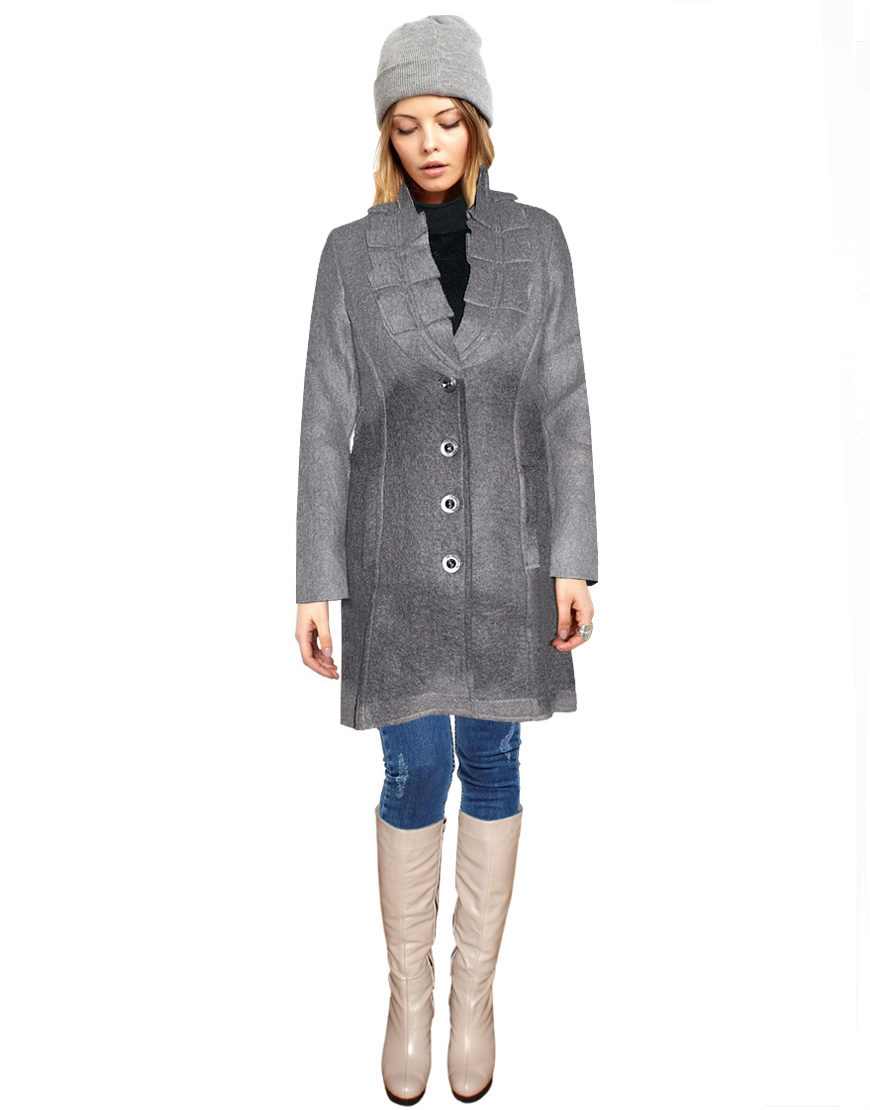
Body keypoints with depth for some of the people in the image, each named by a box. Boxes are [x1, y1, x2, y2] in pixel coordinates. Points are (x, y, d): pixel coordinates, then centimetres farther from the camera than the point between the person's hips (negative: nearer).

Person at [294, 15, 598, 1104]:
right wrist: (315, 582, -4)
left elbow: (563, 406, 1)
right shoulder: (352, 252, 1)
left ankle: (474, 987, 32)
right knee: (413, 777, 5)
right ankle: (409, 989, 30)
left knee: (492, 764, 10)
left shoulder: (536, 238, 4)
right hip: (398, 550, -1)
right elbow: (327, 423, -1)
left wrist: (573, 559, -5)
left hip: (505, 546, 1)